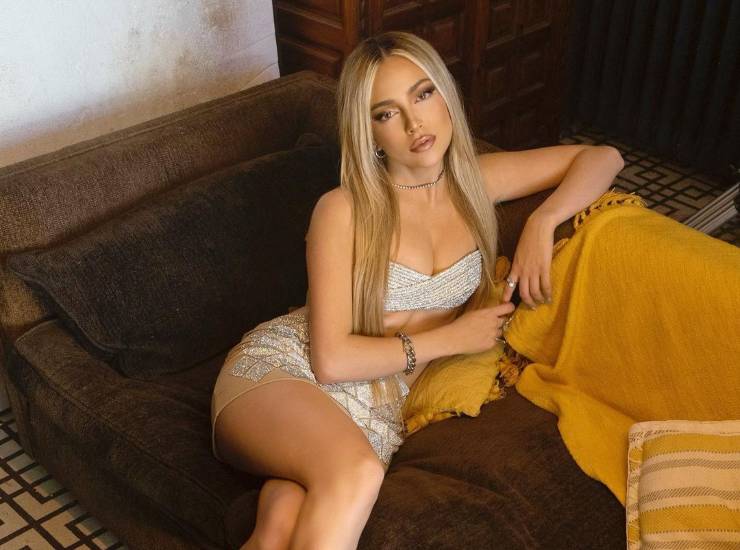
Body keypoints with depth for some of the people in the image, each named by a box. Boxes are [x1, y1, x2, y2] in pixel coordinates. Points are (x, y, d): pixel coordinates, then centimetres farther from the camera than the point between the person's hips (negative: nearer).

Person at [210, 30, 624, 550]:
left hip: (378, 405, 2)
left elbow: (603, 156, 9)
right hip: (281, 370, -2)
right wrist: (450, 338, -8)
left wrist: (541, 222, -9)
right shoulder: (345, 210, -10)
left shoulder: (473, 181, 4)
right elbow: (331, 359, -12)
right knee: (357, 473, -37)